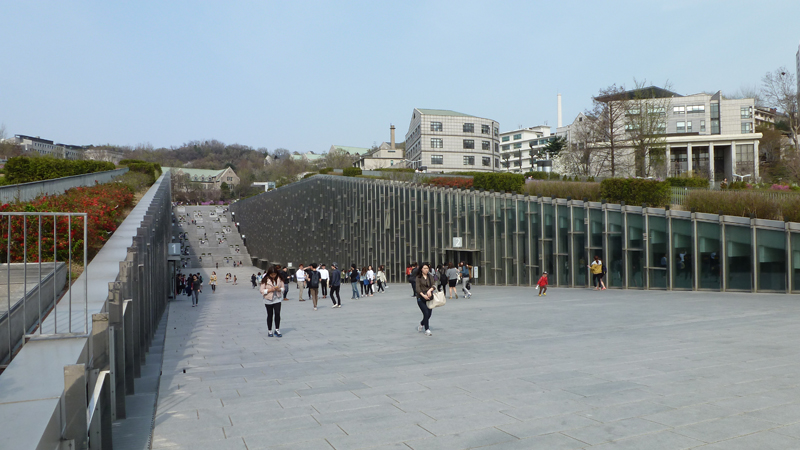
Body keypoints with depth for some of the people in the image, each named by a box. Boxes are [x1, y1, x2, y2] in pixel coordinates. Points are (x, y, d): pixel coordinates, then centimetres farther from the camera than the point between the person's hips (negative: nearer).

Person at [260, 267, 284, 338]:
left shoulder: (279, 279, -1)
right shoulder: (265, 280, -9)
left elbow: (282, 288, 7)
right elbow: (261, 290, -8)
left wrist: (279, 289, -16)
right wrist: (270, 290, -21)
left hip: (277, 299, 1)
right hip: (268, 300, -1)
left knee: (277, 314, -8)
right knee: (270, 315, 7)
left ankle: (277, 330, 2)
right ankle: (269, 331, 19)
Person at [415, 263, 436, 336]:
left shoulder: (430, 277, 8)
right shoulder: (418, 277, -3)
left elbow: (434, 285, -4)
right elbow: (418, 288, -12)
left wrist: (430, 290, -24)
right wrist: (423, 295, -26)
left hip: (429, 297, 4)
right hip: (421, 298, -4)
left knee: (429, 314, 7)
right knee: (426, 313, -13)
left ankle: (421, 324, 35)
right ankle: (427, 330, -2)